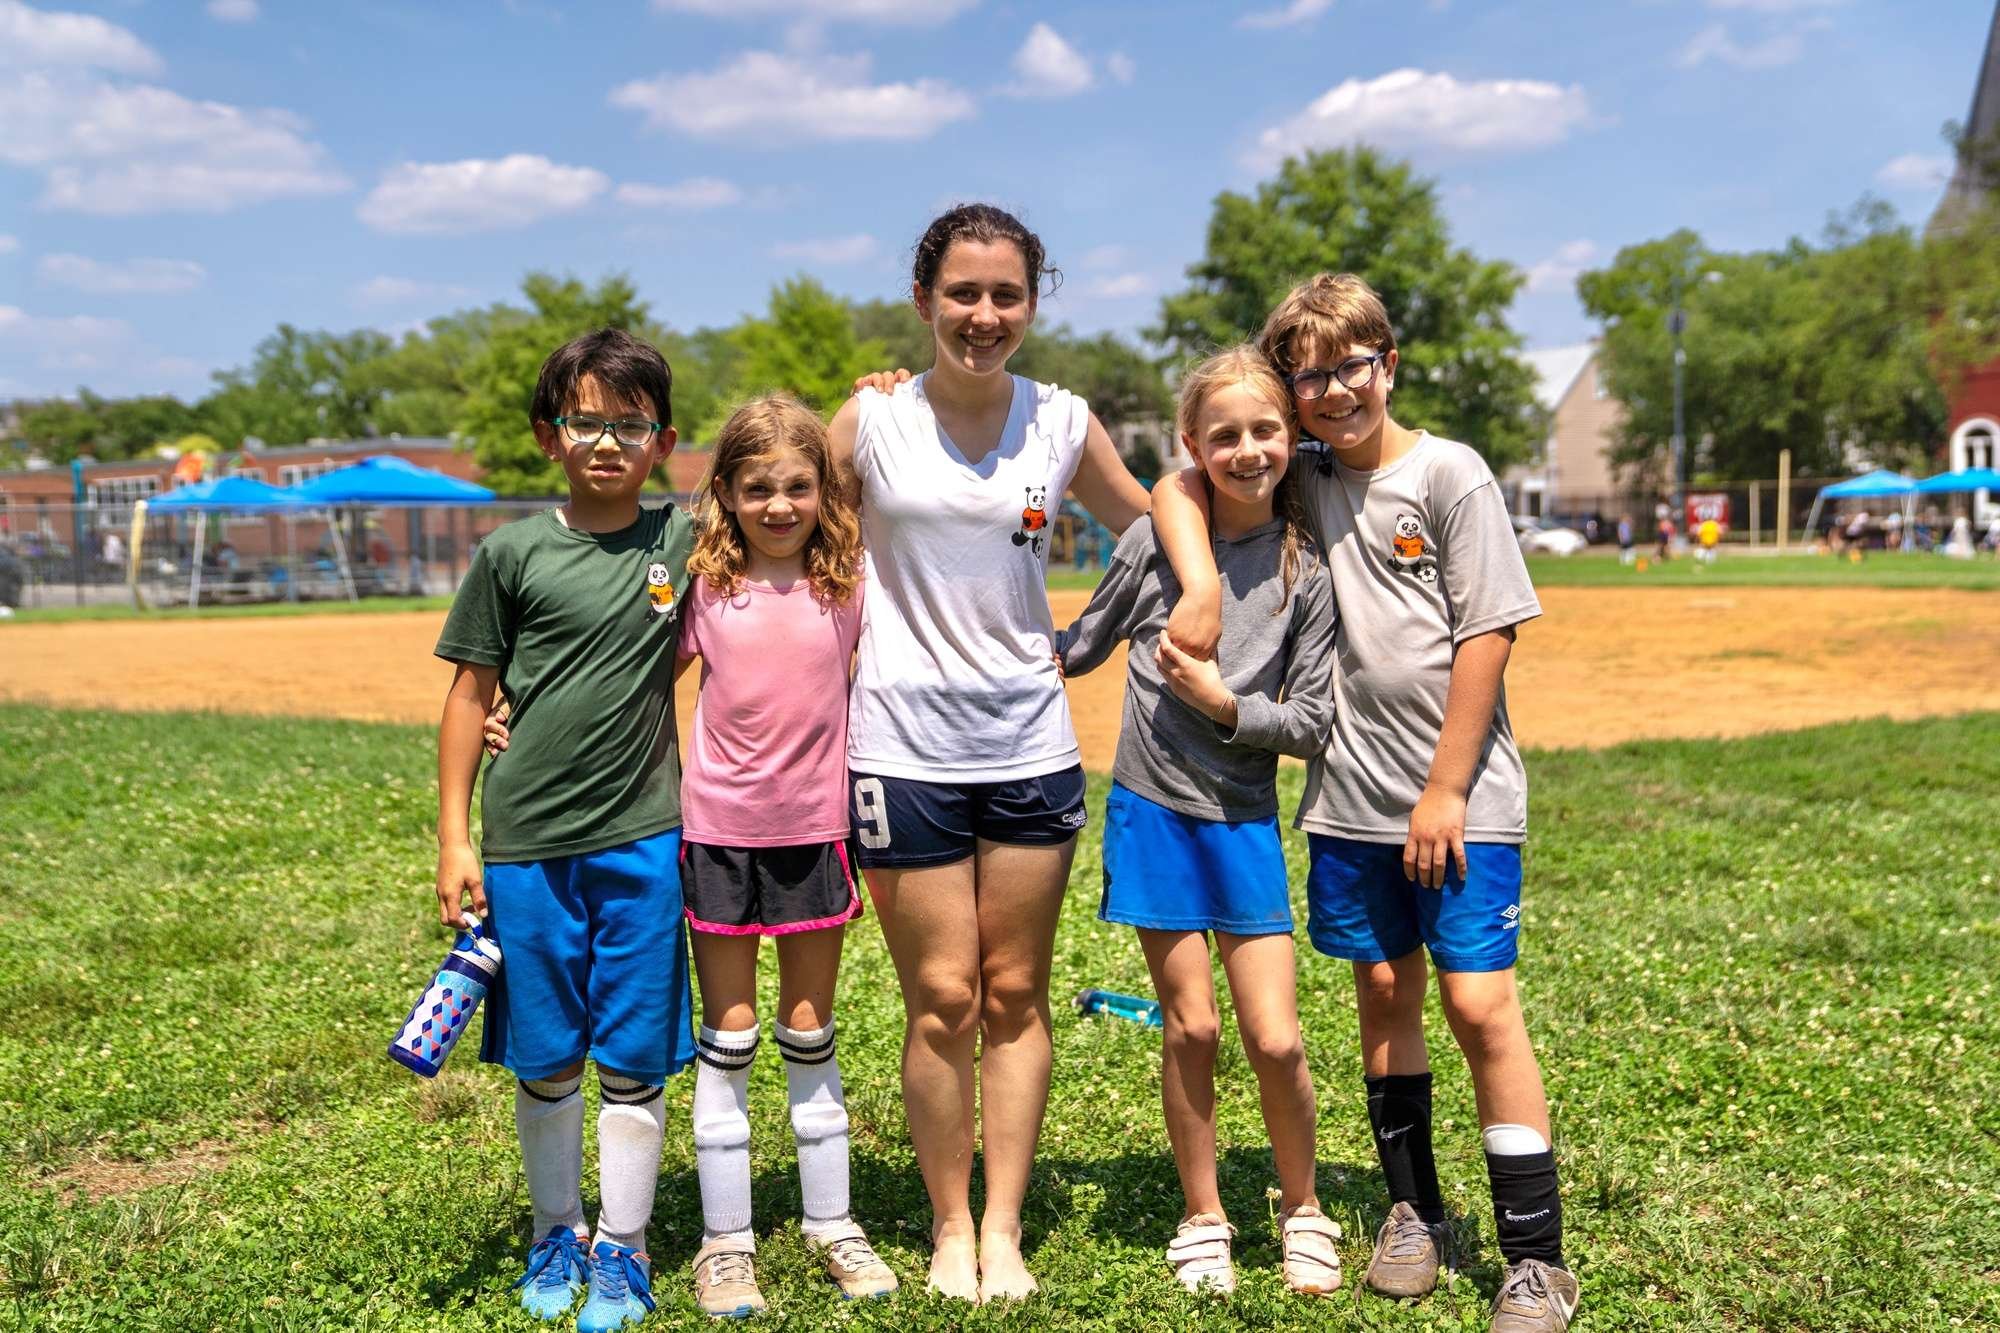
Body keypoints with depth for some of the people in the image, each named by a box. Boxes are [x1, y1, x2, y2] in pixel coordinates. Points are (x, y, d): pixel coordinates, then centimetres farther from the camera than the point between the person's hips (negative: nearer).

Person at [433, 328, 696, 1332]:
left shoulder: (687, 545, 2)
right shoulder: (512, 555, -1)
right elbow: (470, 697, 2)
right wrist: (454, 839, 0)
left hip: (644, 841, 1)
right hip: (527, 844, 0)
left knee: (632, 1060, 7)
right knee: (544, 1060, 11)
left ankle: (622, 1249, 24)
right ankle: (557, 1235, 31)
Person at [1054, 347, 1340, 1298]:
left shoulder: (1306, 571, -3)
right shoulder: (1154, 538, -3)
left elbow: (1313, 723, -2)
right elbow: (1081, 646, 12)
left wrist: (1224, 702, -14)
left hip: (1243, 820, 0)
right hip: (1151, 810, 0)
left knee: (1275, 1039, -1)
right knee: (1190, 1026, 6)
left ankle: (1303, 1210, 24)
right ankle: (1202, 1217, 26)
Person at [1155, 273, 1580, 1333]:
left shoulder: (1450, 476, -6)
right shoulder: (1302, 480, 6)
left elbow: (1486, 638, -8)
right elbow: (1176, 488, 7)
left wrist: (1445, 792, -11)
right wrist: (1202, 583, -12)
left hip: (1460, 799, -4)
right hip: (1350, 798, 4)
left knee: (1481, 1005, -6)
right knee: (1384, 993, 12)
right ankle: (1414, 1210, 28)